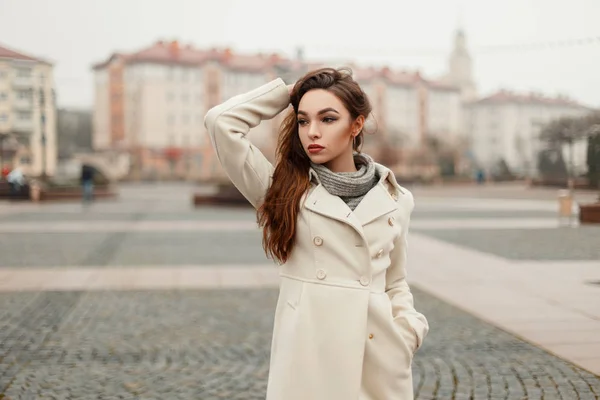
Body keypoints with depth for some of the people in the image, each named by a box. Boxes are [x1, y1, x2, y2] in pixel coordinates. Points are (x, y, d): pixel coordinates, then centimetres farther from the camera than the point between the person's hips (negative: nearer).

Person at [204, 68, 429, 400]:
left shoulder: (394, 199, 5)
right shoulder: (283, 190, 2)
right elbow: (221, 122, -7)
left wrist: (409, 330, -2)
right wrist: (288, 92, 2)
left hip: (381, 358, 2)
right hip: (309, 357, -2)